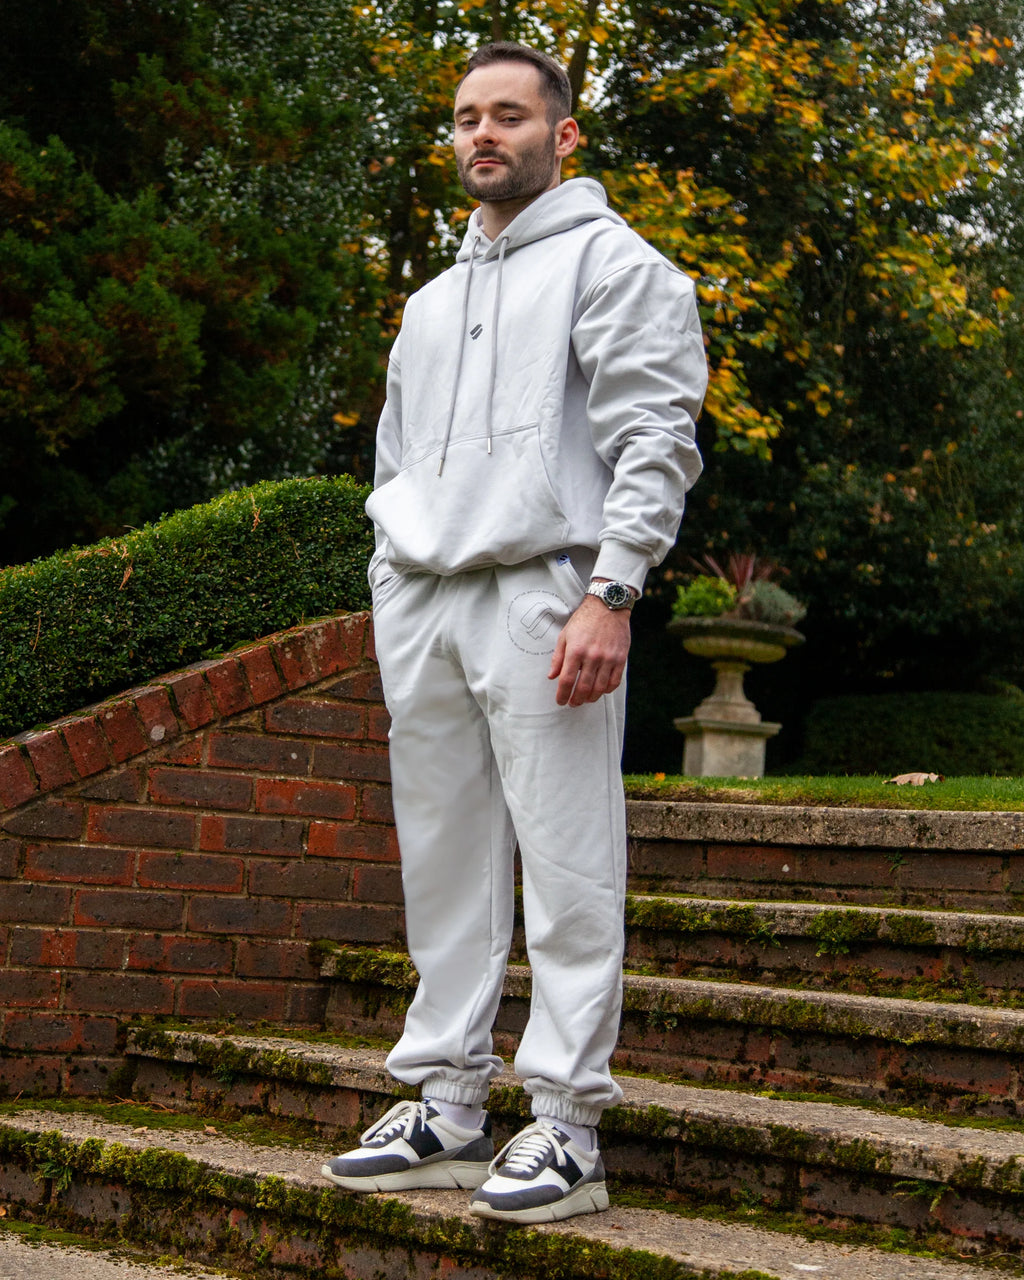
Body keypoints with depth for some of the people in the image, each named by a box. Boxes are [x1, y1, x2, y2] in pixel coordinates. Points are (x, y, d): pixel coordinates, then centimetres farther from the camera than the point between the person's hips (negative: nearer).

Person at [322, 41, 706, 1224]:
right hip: (421, 603, 7)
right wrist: (390, 592, 15)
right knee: (443, 866, 8)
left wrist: (610, 597, -17)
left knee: (565, 866, -7)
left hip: (541, 594, -7)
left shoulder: (609, 262, 2)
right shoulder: (430, 303, 24)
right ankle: (448, 1108, 14)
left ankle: (566, 1126, -5)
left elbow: (654, 441, -8)